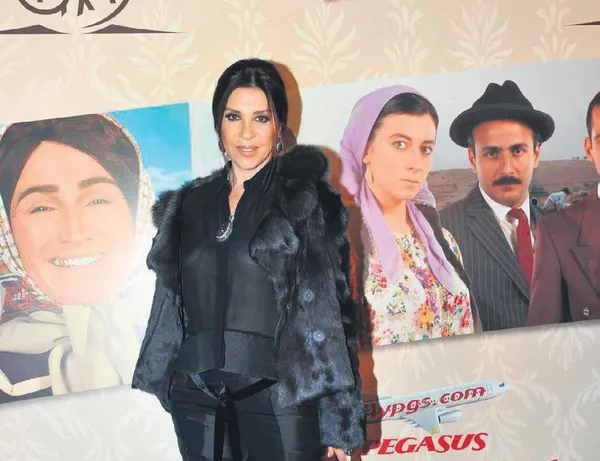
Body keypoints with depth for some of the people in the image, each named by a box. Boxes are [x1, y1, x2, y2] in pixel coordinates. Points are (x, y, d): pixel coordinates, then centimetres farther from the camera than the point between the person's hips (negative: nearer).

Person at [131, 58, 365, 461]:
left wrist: (340, 420, -9)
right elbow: (173, 304, 13)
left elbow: (332, 308, -6)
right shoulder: (189, 205, 11)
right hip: (197, 401, 4)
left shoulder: (309, 201, -2)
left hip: (279, 395, -3)